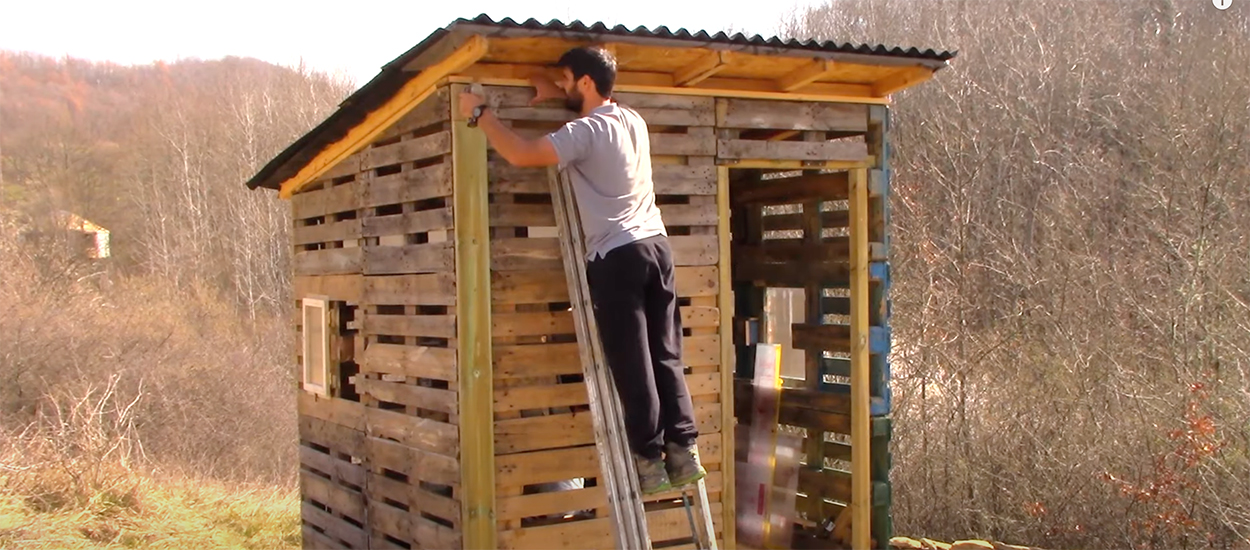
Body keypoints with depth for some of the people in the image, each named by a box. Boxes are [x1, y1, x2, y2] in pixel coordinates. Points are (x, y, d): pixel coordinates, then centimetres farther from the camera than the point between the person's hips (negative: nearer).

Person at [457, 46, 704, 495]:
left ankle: (650, 460, 1)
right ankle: (683, 450, 7)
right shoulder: (633, 121, 15)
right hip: (657, 245, 7)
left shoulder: (586, 132, -10)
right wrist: (558, 96, 33)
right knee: (666, 356, 8)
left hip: (616, 256, -7)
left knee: (631, 365, -3)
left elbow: (522, 154, -17)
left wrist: (480, 114, -4)